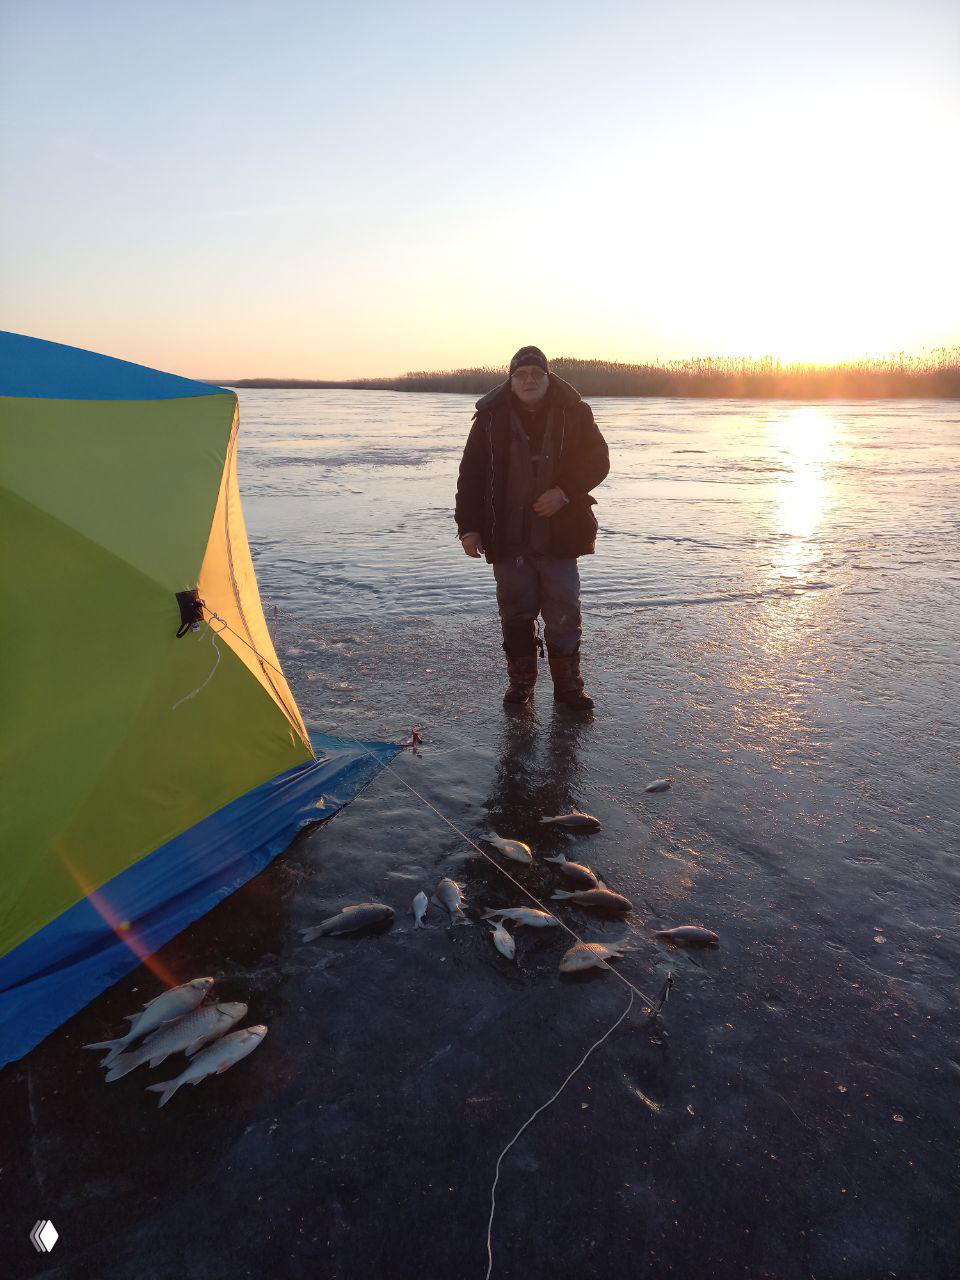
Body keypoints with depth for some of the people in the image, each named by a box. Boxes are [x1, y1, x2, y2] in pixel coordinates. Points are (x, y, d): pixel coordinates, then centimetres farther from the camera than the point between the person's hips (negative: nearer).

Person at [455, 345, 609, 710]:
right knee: (515, 614, 8)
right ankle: (521, 680, 24)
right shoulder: (491, 418, 2)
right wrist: (468, 526, -3)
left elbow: (598, 460, 3)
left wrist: (564, 492, -13)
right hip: (508, 538, 1)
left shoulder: (573, 412, 2)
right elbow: (470, 475, 3)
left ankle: (568, 684, 15)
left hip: (559, 534, 0)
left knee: (565, 614, 1)